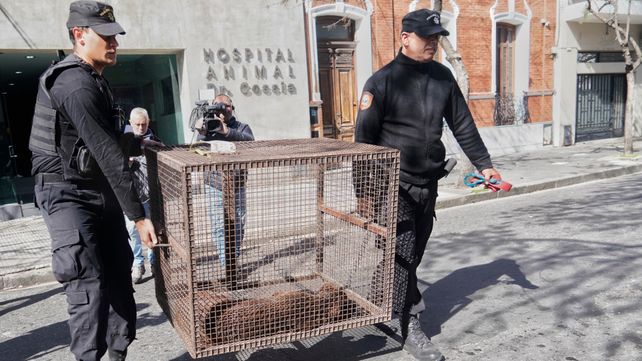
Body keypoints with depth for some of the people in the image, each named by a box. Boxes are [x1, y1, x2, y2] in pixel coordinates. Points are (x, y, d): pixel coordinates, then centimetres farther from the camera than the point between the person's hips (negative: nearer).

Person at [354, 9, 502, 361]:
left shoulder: (442, 77, 8)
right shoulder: (383, 80, -9)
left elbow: (462, 124, 15)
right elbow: (364, 138, -10)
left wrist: (483, 164, 13)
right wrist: (363, 189, -12)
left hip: (428, 184, 6)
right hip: (395, 185, -5)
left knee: (414, 254, 14)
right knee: (402, 255, -3)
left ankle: (392, 301, 33)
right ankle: (411, 328, 8)